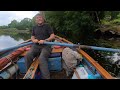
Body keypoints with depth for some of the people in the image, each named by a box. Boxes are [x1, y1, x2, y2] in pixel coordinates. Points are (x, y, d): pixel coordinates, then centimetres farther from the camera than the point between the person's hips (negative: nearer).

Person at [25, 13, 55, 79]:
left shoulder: (47, 26, 6)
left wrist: (44, 40, -17)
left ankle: (46, 77, -29)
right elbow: (32, 36, 24)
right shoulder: (34, 27, 20)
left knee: (42, 58, -35)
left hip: (46, 46, -4)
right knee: (28, 56, -25)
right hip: (36, 46, 4)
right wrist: (33, 40, -1)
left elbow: (52, 36, -1)